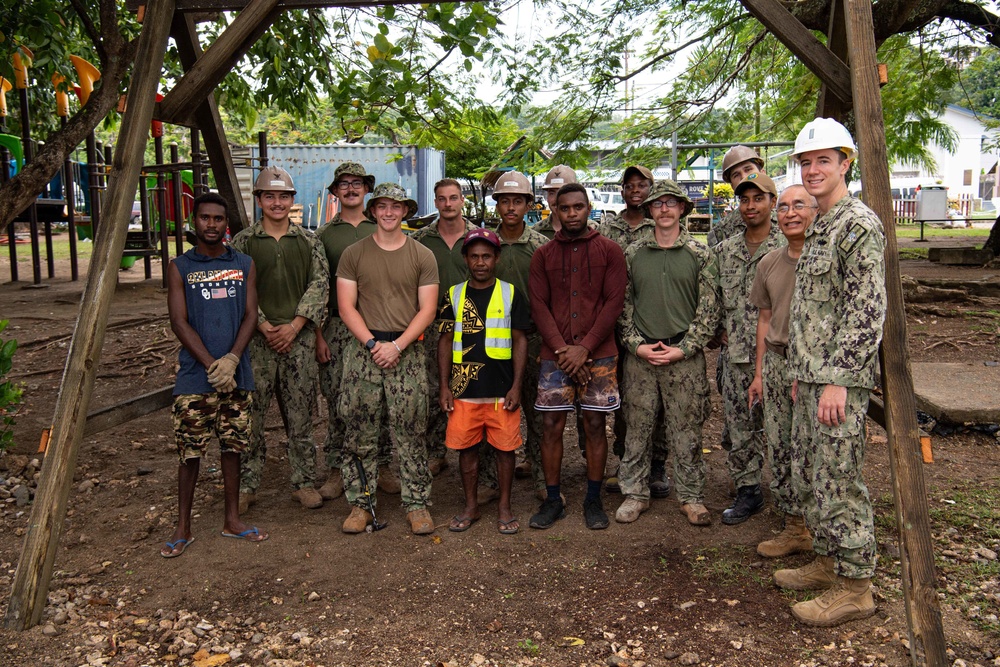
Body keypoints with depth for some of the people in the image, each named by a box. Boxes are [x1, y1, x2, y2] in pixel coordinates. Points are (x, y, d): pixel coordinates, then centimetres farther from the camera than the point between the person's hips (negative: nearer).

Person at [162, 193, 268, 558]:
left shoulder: (244, 264, 8)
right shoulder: (180, 267, 1)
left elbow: (250, 315, 2)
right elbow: (179, 322, -5)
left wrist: (231, 359, -12)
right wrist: (212, 365, -13)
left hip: (236, 376, 2)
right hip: (195, 377, -2)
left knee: (232, 447, 10)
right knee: (190, 452, 3)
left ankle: (232, 519, 24)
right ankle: (183, 528, 16)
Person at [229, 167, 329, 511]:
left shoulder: (308, 241, 10)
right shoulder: (243, 241, 6)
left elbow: (320, 284, 2)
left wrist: (294, 325, -9)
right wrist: (264, 326, -11)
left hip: (299, 338, 1)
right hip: (257, 339, -1)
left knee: (301, 415, 6)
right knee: (251, 415, 2)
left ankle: (304, 482, 16)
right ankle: (246, 485, 15)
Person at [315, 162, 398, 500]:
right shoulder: (325, 234, 9)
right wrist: (318, 335, -1)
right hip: (337, 326, 0)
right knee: (337, 401, 2)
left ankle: (383, 466, 16)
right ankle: (337, 470, 14)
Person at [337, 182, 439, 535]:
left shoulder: (422, 256, 6)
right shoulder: (353, 254, 8)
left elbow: (427, 309, 1)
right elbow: (346, 307, 2)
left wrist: (397, 345, -11)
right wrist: (372, 343, -10)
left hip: (408, 351, -1)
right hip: (363, 349, 1)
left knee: (410, 433, 1)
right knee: (360, 432, 4)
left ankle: (417, 504, 11)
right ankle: (360, 503, 16)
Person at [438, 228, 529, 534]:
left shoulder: (511, 294, 2)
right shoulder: (454, 295, 7)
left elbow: (520, 341, 2)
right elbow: (445, 341, 8)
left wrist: (516, 387, -5)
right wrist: (444, 386, 2)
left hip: (502, 390, -1)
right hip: (464, 390, 2)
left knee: (505, 447, 5)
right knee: (467, 448, 8)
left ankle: (505, 507, 21)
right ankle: (471, 507, 25)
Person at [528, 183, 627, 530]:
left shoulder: (609, 251, 4)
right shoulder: (543, 254, 8)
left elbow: (614, 302, -4)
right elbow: (538, 305, 2)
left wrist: (584, 348, -13)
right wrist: (562, 348, -11)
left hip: (598, 354, -1)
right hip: (555, 355, 1)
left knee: (595, 424, 4)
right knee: (551, 425, 2)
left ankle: (593, 499, 18)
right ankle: (552, 500, 15)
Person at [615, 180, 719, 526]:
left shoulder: (700, 254, 2)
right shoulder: (633, 253, 7)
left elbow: (708, 310, -1)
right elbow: (623, 304, 8)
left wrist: (682, 349, -9)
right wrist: (636, 344, -4)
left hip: (685, 356, -1)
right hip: (639, 355, 2)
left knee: (686, 432, 5)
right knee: (637, 429, 8)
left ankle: (692, 497, 19)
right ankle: (635, 493, 21)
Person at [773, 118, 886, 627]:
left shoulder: (859, 225, -12)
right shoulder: (817, 228, 17)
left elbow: (868, 311, -19)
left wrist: (837, 379, -22)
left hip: (840, 379, -10)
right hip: (811, 375, 10)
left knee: (837, 481, -2)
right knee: (808, 475, 16)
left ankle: (854, 587, 11)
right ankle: (828, 561, 31)